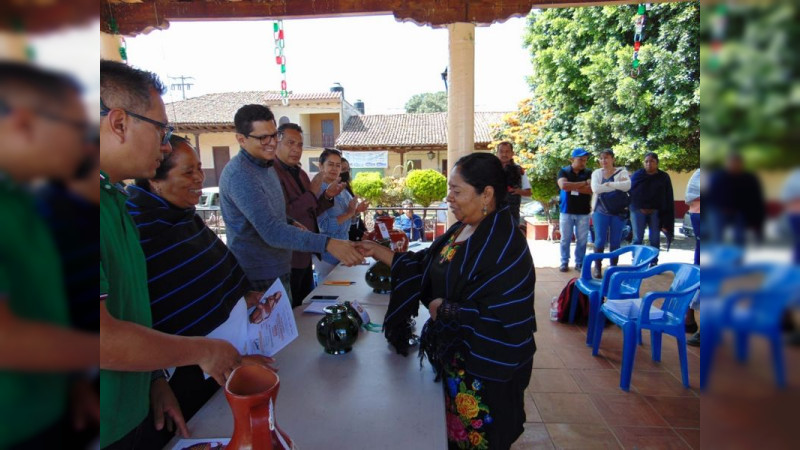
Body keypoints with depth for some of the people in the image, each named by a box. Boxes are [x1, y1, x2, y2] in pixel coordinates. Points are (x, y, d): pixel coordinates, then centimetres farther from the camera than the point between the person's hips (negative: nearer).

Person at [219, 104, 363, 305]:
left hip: (277, 271, 9)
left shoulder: (266, 165, 8)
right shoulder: (240, 174, -23)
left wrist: (293, 224, 7)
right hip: (259, 279, -9)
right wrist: (327, 243, -41)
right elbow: (271, 231, -33)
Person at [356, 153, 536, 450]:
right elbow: (425, 266, 6)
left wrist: (444, 309, -18)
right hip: (454, 358, 8)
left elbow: (500, 317, -29)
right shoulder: (461, 230, 3)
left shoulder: (505, 246, -25)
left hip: (486, 371, -8)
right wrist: (378, 252, 0)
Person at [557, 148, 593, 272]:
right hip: (566, 211, -1)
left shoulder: (588, 173, 5)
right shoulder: (563, 171, 2)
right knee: (565, 239, 5)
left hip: (583, 212, 1)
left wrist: (572, 187, -13)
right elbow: (563, 185, -17)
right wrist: (582, 183, -11)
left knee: (582, 240, 5)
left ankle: (579, 263, 16)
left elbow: (591, 189, -10)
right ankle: (564, 262, 17)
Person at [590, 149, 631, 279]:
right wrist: (617, 186, -14)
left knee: (615, 242, 6)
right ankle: (597, 268, 6)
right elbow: (595, 189, -15)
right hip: (601, 211, 0)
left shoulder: (621, 171, 2)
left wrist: (609, 184, -16)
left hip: (618, 212, 0)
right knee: (600, 240, -3)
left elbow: (627, 186, -19)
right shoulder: (596, 173, 4)